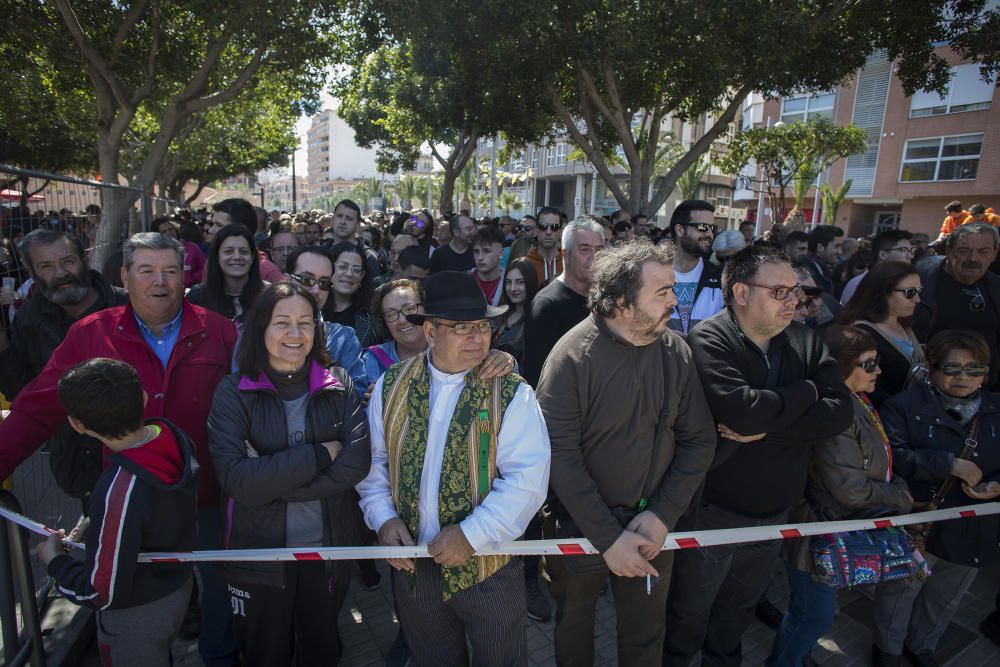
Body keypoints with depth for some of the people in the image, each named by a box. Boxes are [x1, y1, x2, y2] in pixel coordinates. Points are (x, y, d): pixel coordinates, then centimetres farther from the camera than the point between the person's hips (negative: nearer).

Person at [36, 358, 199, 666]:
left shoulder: (119, 493, -38)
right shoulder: (175, 437, -18)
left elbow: (101, 594, -25)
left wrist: (54, 560, -9)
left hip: (136, 614, -6)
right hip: (179, 584, 6)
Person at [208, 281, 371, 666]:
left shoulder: (338, 385, -6)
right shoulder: (234, 392, -10)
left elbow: (357, 462, -16)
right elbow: (234, 478, -21)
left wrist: (271, 479, -19)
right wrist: (319, 454, -20)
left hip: (330, 550, 2)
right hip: (259, 555, -1)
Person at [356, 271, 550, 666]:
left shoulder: (511, 394, -12)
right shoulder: (391, 387, -2)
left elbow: (527, 479, -18)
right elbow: (374, 459, 5)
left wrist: (471, 536, -22)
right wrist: (383, 518, -7)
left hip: (487, 567, -2)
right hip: (411, 568, 3)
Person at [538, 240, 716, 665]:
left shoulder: (676, 351, -7)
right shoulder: (573, 355, -20)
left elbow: (698, 440, -3)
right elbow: (560, 454, -20)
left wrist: (663, 515, -12)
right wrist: (608, 537, -19)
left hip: (652, 526, 3)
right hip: (581, 526, -2)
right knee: (573, 623, 22)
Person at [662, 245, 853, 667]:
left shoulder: (805, 341, 0)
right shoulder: (709, 342, -21)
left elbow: (840, 410, -10)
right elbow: (743, 411, -33)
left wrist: (768, 428, -23)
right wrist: (806, 391, -17)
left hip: (775, 512, 6)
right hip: (715, 510, -5)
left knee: (740, 606, 28)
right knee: (690, 612, 16)